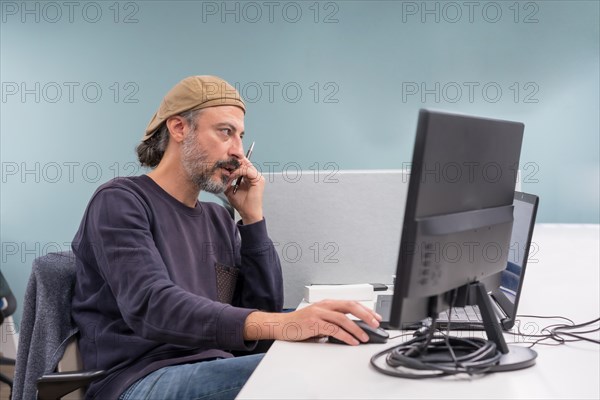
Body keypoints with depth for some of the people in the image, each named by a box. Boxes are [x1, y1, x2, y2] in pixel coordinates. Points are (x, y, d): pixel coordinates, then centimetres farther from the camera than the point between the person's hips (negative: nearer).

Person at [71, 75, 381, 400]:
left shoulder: (219, 220, 17)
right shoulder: (119, 202, -5)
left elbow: (264, 309, 11)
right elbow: (151, 306, -23)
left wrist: (253, 218, 3)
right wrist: (279, 325, -36)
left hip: (217, 372, 7)